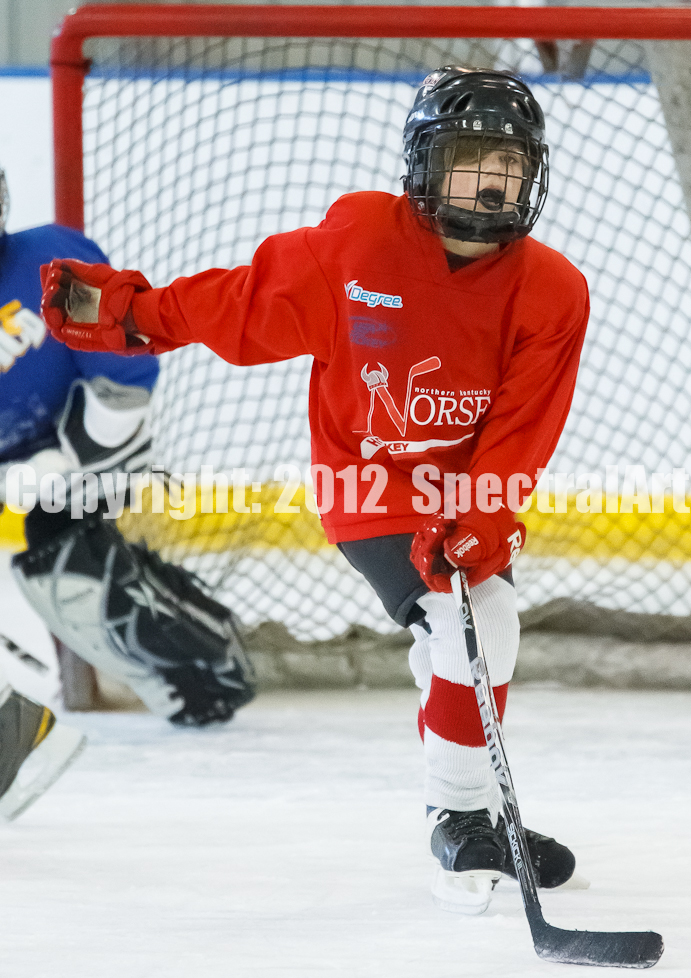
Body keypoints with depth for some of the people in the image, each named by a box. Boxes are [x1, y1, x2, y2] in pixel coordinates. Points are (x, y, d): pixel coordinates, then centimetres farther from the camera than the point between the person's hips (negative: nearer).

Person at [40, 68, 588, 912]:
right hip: (370, 485, -4)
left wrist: (475, 530, -28)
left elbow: (519, 433, -16)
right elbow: (253, 304, -9)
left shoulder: (552, 292, -15)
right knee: (459, 638, -19)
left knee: (484, 643, 11)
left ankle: (479, 821, 32)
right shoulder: (357, 238, -20)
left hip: (468, 488, 4)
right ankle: (460, 821, -4)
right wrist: (131, 312, -12)